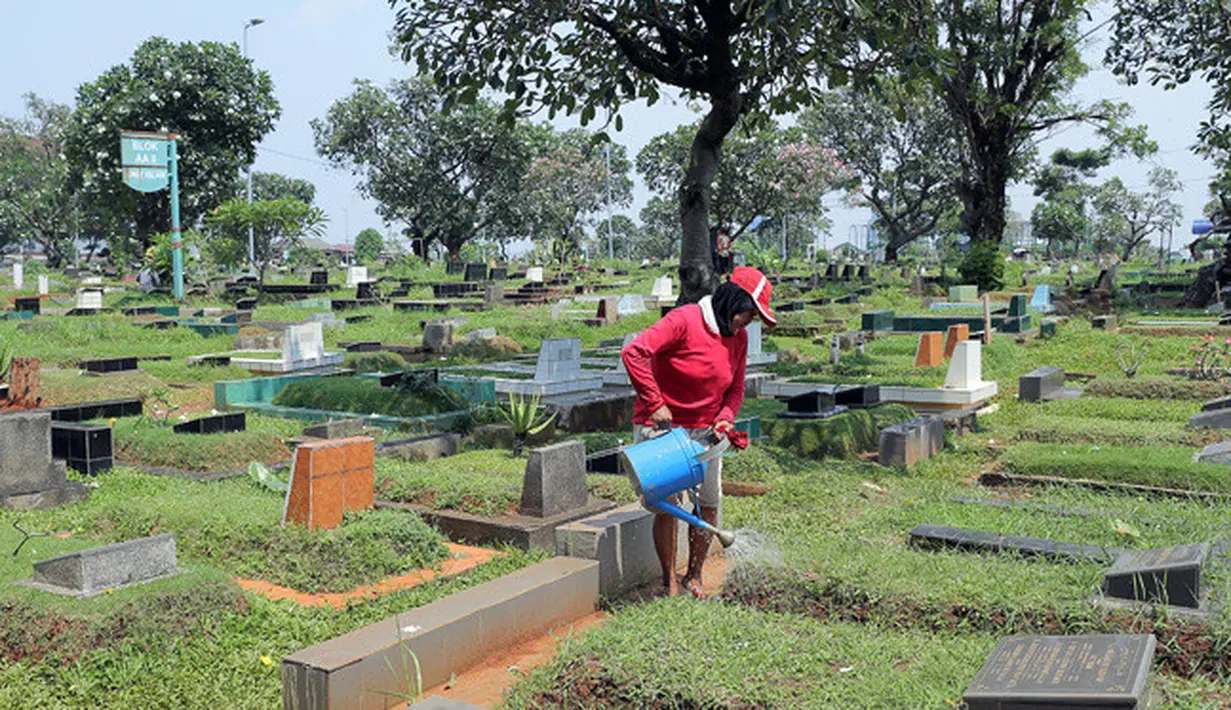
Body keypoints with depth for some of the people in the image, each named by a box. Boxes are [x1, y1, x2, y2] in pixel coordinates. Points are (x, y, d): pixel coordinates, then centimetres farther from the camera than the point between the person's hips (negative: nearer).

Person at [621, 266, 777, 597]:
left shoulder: (739, 338, 5)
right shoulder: (684, 320, -18)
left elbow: (735, 389, 12)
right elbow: (635, 353, -26)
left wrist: (725, 418, -9)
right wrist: (654, 404, -25)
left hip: (704, 432, 6)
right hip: (661, 427, -6)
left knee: (709, 505, 3)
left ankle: (694, 577, 21)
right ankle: (669, 581, 10)